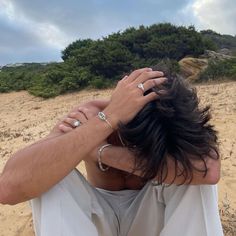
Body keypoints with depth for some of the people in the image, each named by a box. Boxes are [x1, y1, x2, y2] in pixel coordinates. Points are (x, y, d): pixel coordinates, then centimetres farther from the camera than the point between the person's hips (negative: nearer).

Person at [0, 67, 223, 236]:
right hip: (99, 215, 0)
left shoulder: (175, 118, -23)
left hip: (149, 213, 1)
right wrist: (108, 117, -47)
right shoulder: (90, 115, -28)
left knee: (197, 169, -27)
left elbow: (210, 170, -44)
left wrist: (103, 152, -42)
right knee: (50, 183, -31)